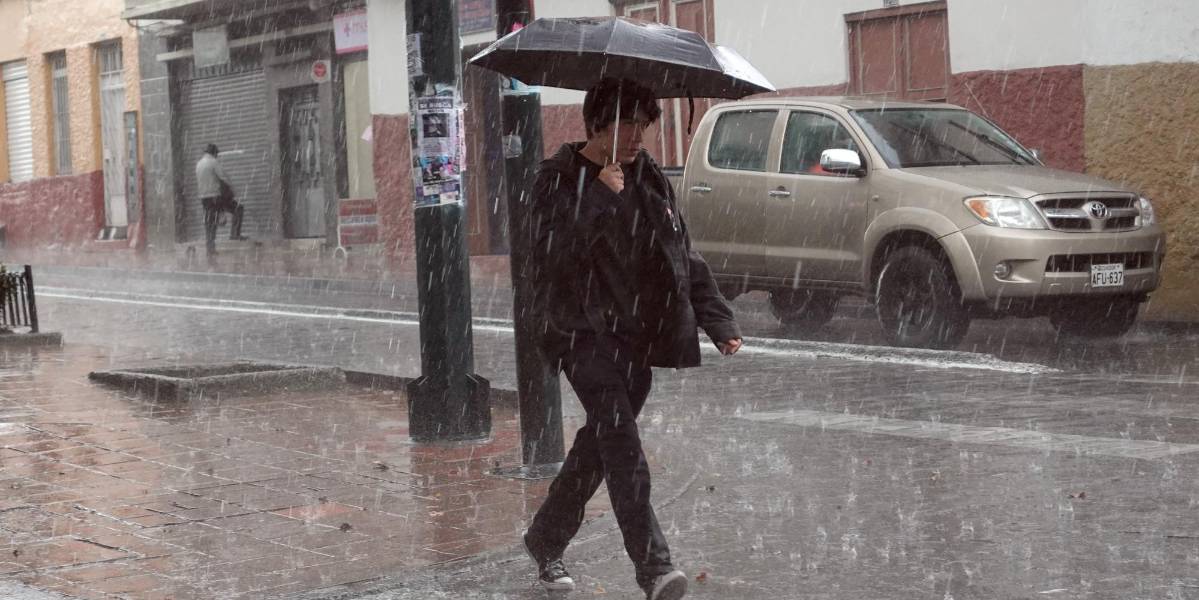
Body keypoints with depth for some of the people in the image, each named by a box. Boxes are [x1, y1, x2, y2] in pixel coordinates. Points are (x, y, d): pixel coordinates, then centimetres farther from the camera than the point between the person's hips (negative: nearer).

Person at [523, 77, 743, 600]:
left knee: (601, 443, 10)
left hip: (636, 334, 6)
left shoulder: (649, 179, 13)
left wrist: (719, 323, 9)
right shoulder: (558, 179, -3)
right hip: (582, 330, -6)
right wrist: (601, 197, -24)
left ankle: (546, 540, 30)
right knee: (619, 432, -21)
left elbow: (685, 255, 15)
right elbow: (558, 249, -18)